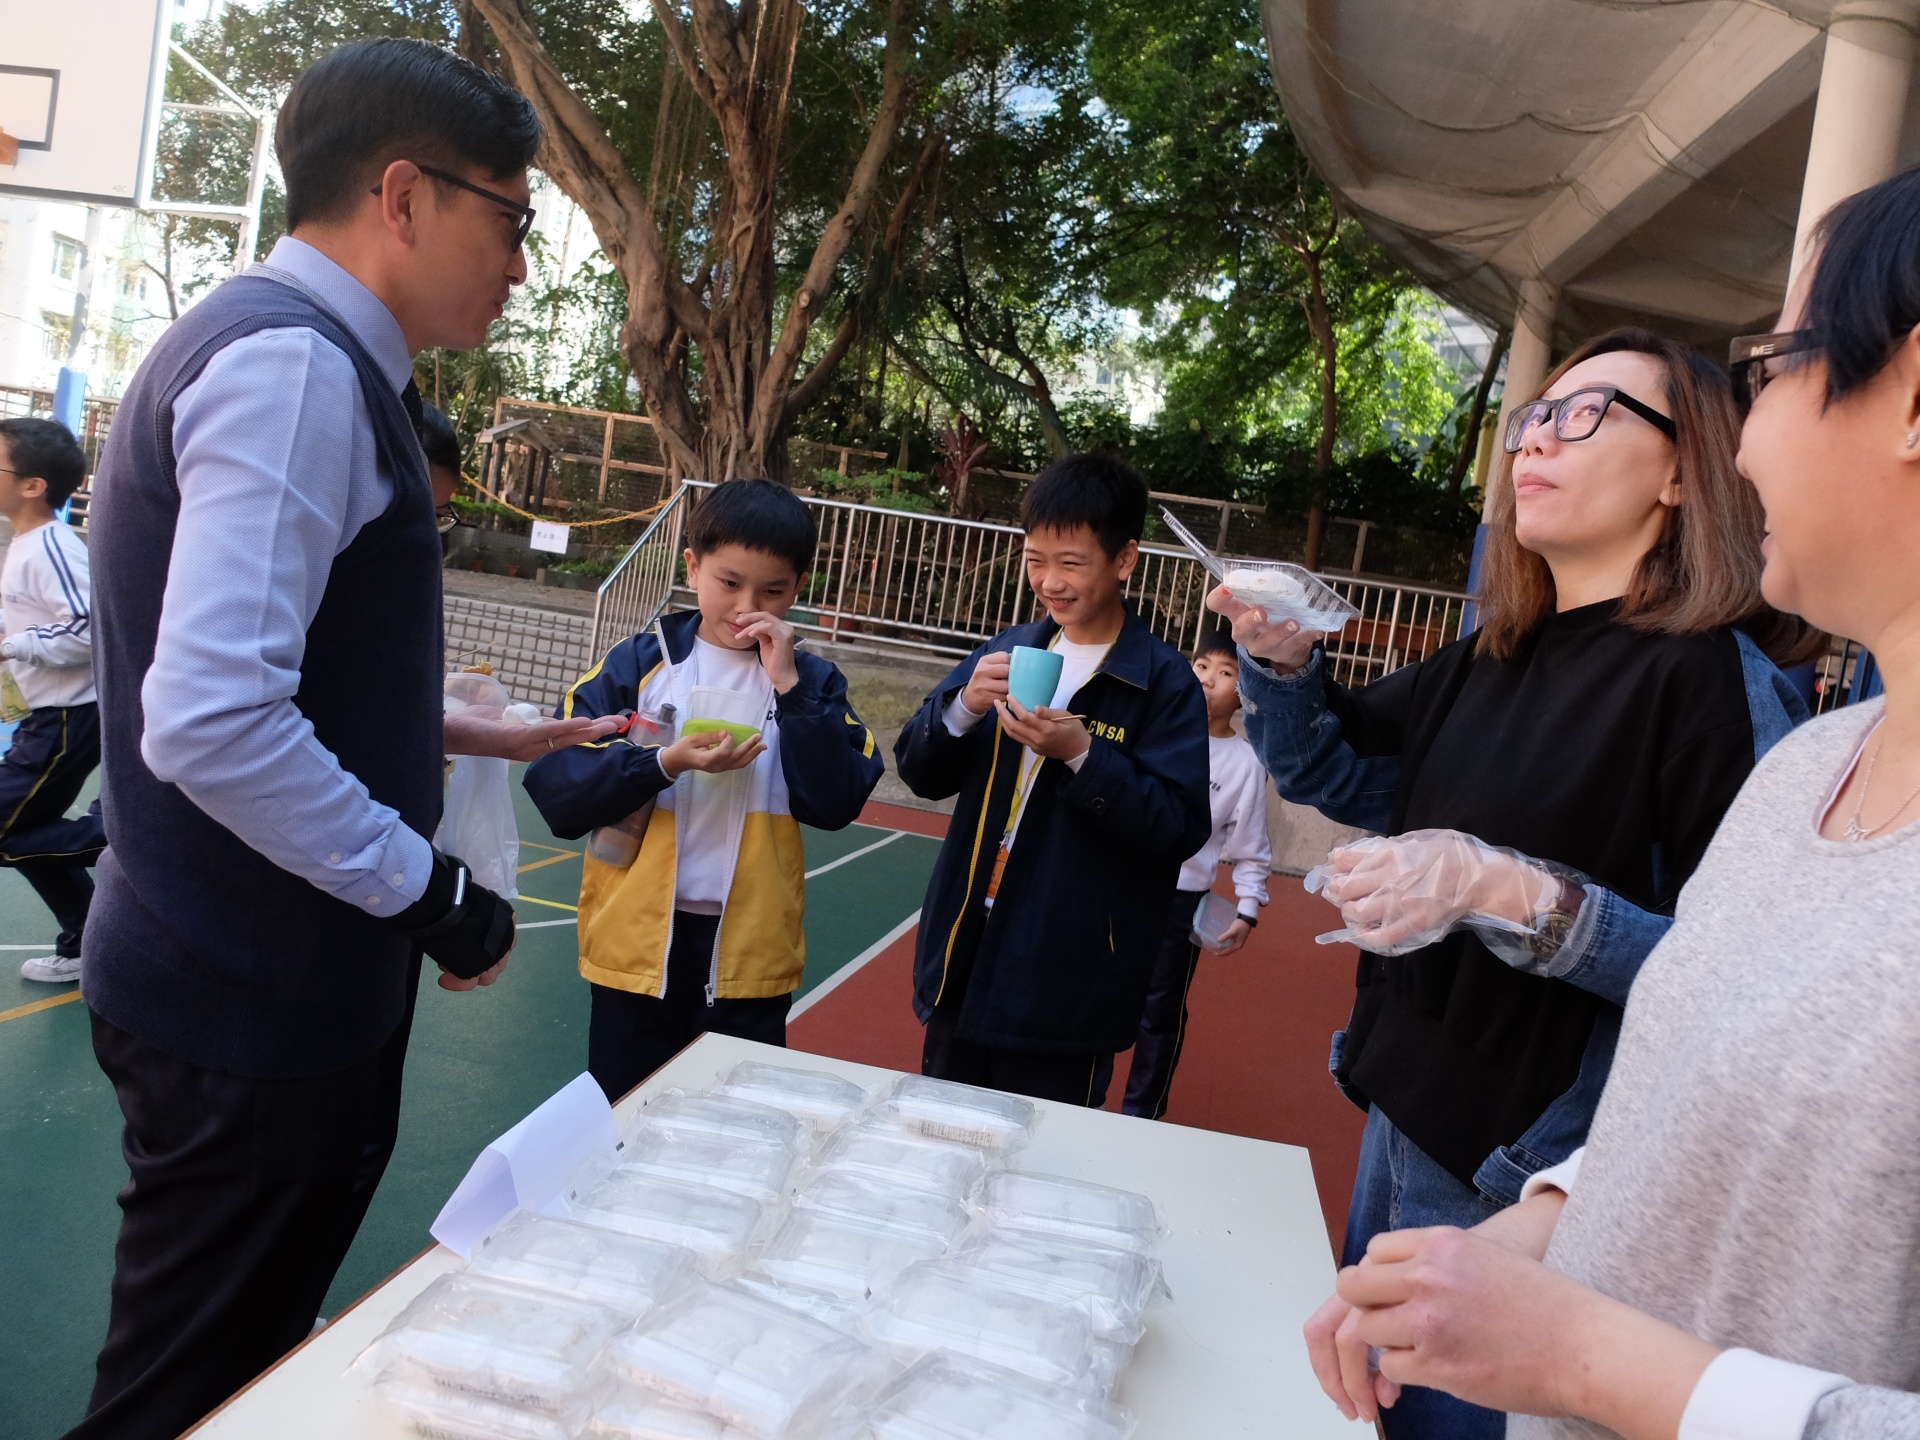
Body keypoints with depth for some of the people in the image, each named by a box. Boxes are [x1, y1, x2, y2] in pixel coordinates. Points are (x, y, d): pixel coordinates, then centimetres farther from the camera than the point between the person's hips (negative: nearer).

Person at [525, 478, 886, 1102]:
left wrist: (790, 687, -14)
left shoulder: (812, 682, 4)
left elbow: (838, 803, -10)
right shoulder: (637, 665, 0)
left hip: (750, 953, 1)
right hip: (638, 941, 0)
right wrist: (666, 764, -21)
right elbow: (554, 784, -8)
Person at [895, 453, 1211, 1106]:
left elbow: (1179, 829, -14)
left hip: (1066, 982, -5)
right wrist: (964, 705, -13)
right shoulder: (1006, 651, 7)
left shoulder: (1165, 682, -8)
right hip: (964, 962, 5)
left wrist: (1080, 753, -25)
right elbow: (920, 773, 7)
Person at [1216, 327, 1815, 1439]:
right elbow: (1333, 772, 12)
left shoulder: (1718, 679, -18)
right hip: (1405, 1112, 7)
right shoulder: (1495, 660, 5)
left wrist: (1510, 895, -33)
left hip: (1527, 1174, -7)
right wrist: (1283, 659, -7)